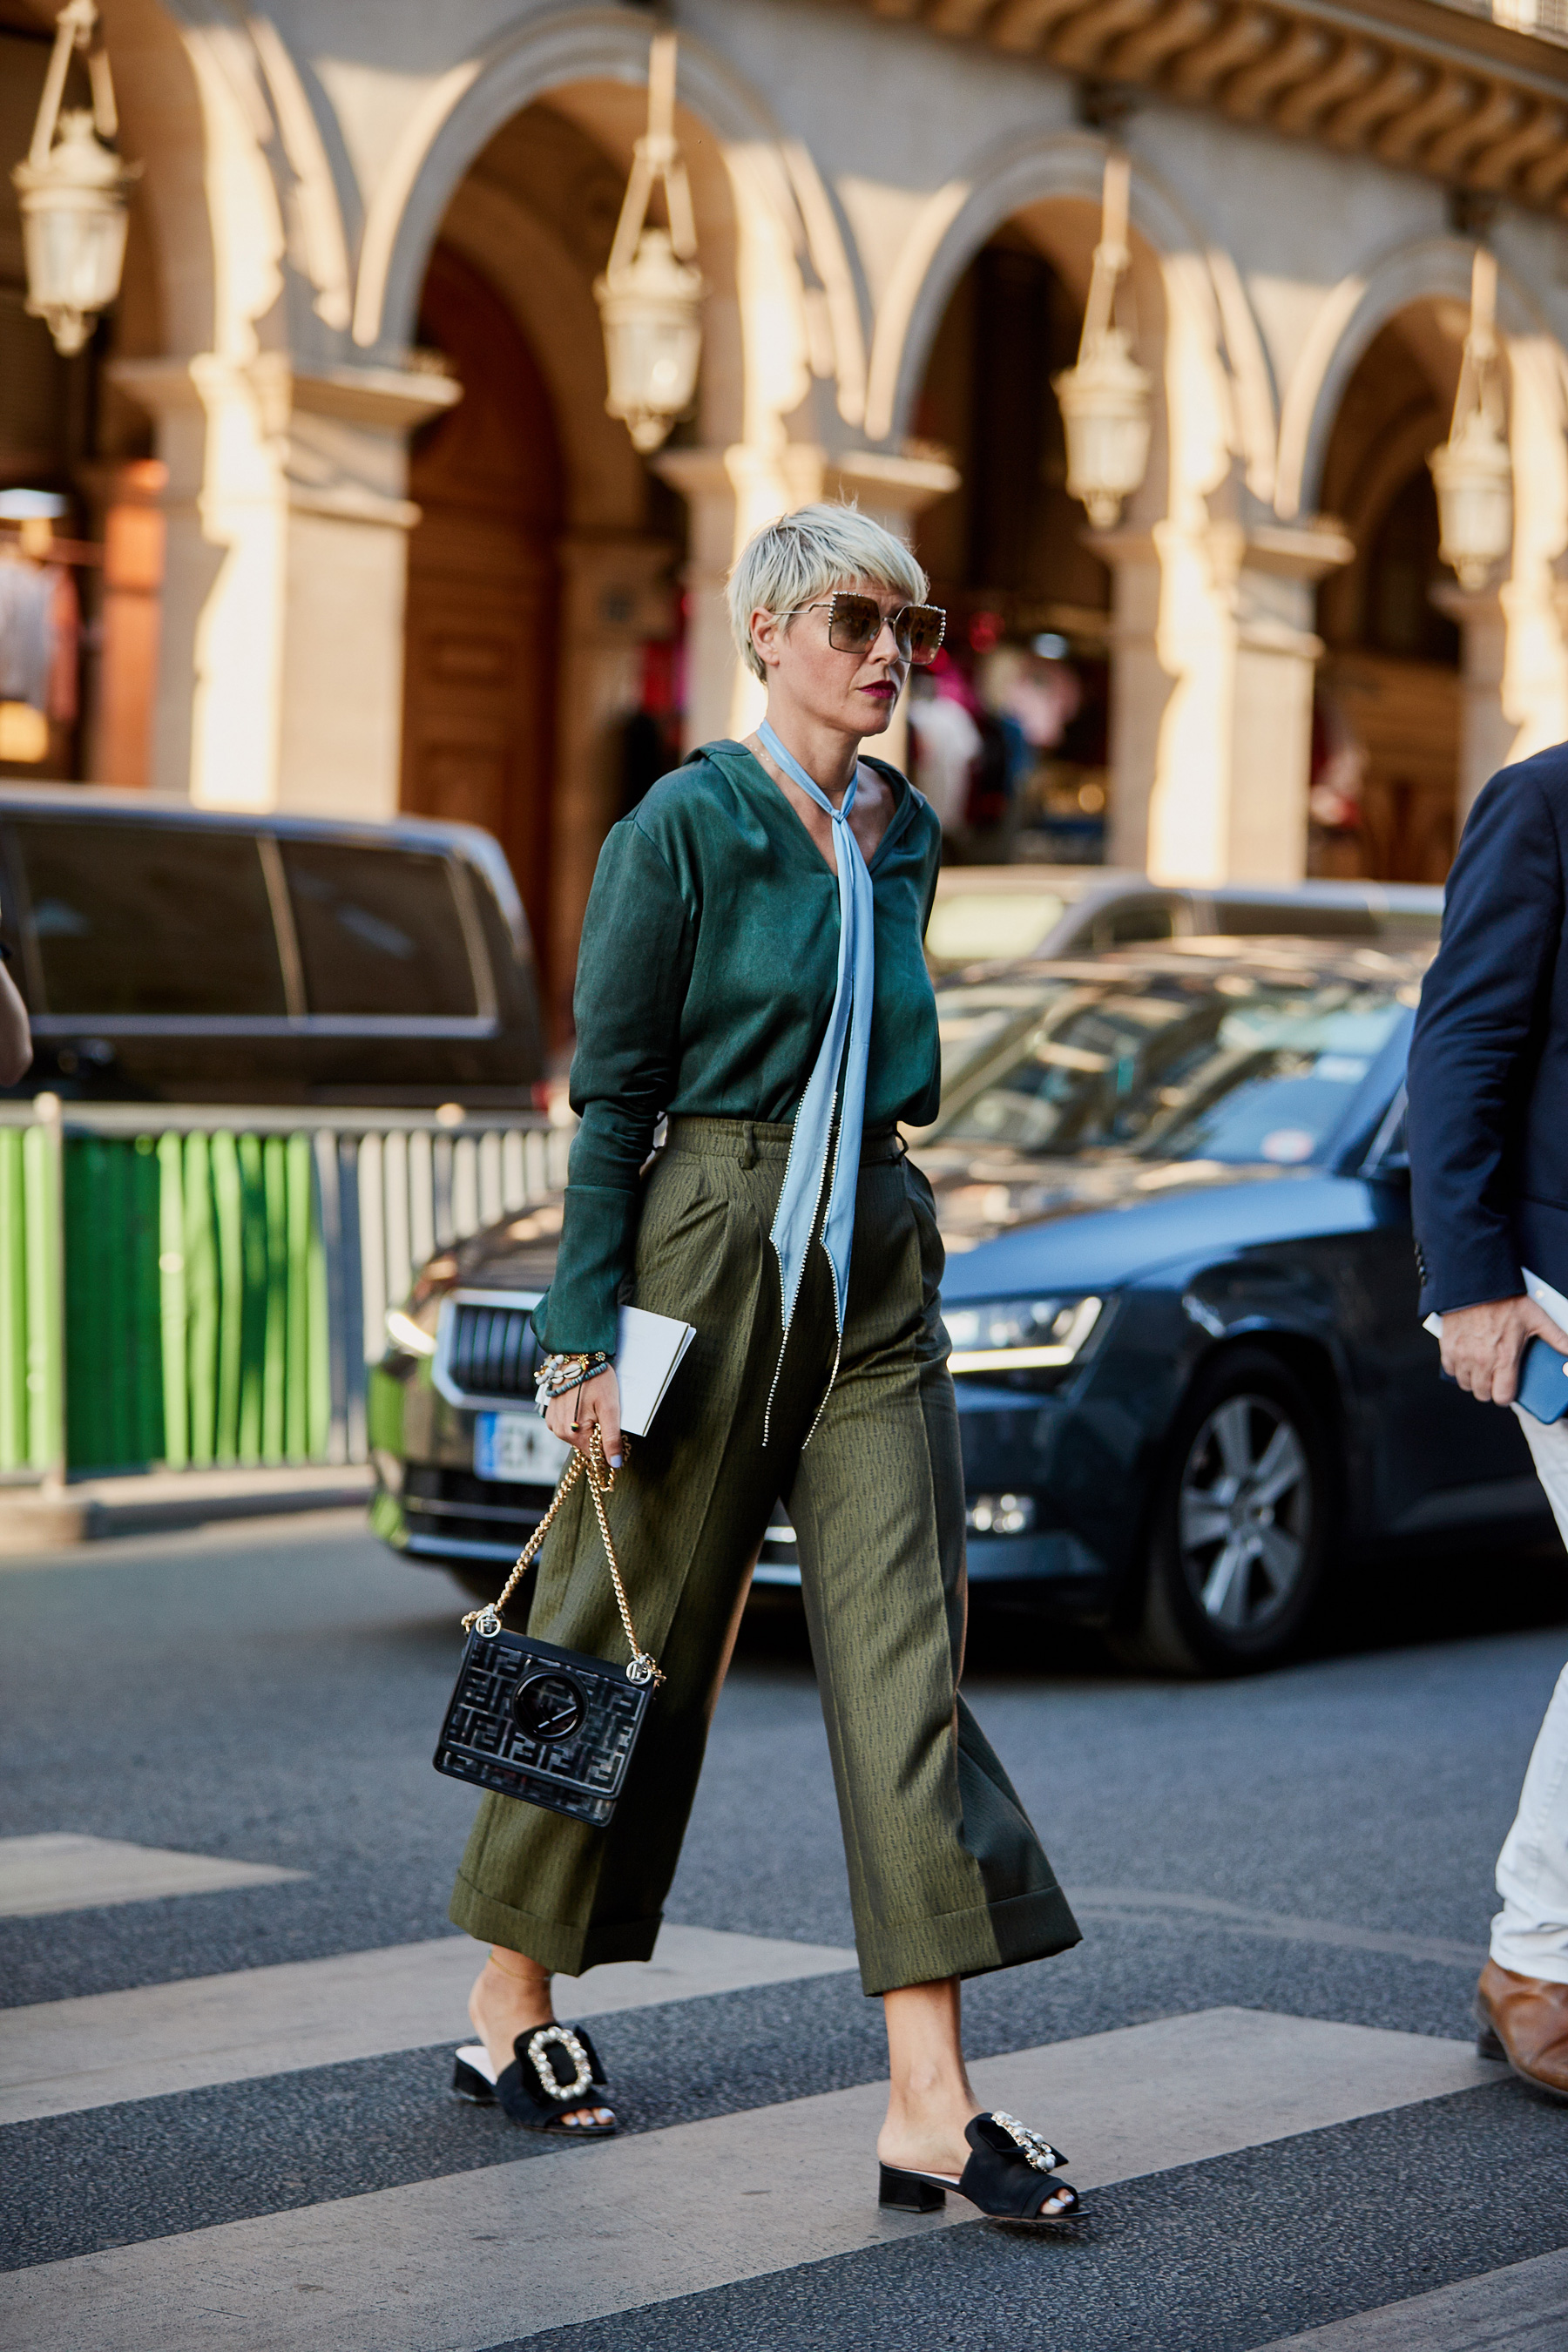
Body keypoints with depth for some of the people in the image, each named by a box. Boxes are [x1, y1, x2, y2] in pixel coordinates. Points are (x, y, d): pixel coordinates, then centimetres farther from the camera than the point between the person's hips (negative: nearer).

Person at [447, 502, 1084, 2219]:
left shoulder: (904, 839, 12)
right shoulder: (686, 825, -6)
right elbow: (611, 1094, -8)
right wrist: (586, 1332, -12)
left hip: (878, 1269, 5)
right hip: (710, 1249, -5)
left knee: (903, 1656, -4)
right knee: (631, 1638, 5)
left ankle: (929, 2104, -6)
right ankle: (513, 2000, 26)